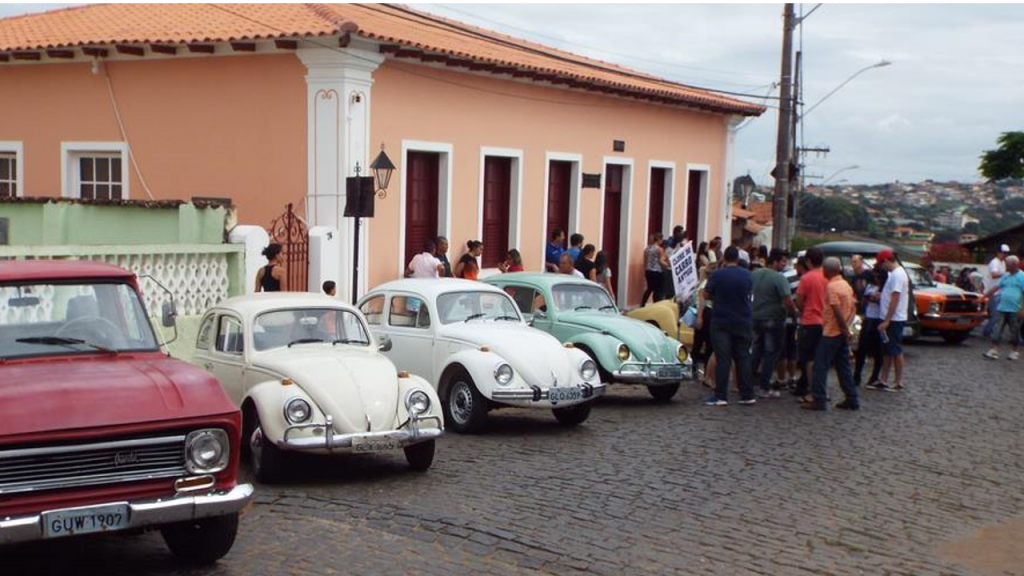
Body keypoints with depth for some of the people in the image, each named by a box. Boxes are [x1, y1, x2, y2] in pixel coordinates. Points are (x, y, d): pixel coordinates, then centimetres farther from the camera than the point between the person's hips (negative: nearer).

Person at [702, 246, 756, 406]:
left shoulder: (717, 275, -10)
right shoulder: (747, 275, 0)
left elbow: (706, 294, -2)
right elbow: (750, 293, 13)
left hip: (721, 322, -3)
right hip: (743, 321, 3)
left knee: (723, 359, -2)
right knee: (743, 358, 10)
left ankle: (721, 396, -5)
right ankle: (747, 395, 11)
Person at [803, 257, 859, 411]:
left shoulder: (832, 286, -15)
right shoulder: (846, 285, 12)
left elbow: (837, 311, -21)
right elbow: (853, 308, 13)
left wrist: (845, 329, -15)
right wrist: (847, 327, 9)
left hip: (831, 332, -9)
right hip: (843, 333, 9)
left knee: (821, 366, -3)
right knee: (844, 367, 13)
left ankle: (819, 400, -4)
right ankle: (852, 400, 14)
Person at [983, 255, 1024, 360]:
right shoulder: (1005, 276, 12)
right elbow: (996, 287, 16)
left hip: (1014, 310, -6)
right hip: (1002, 308, 6)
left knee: (1015, 332, 6)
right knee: (997, 330, 0)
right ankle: (994, 351, -1)